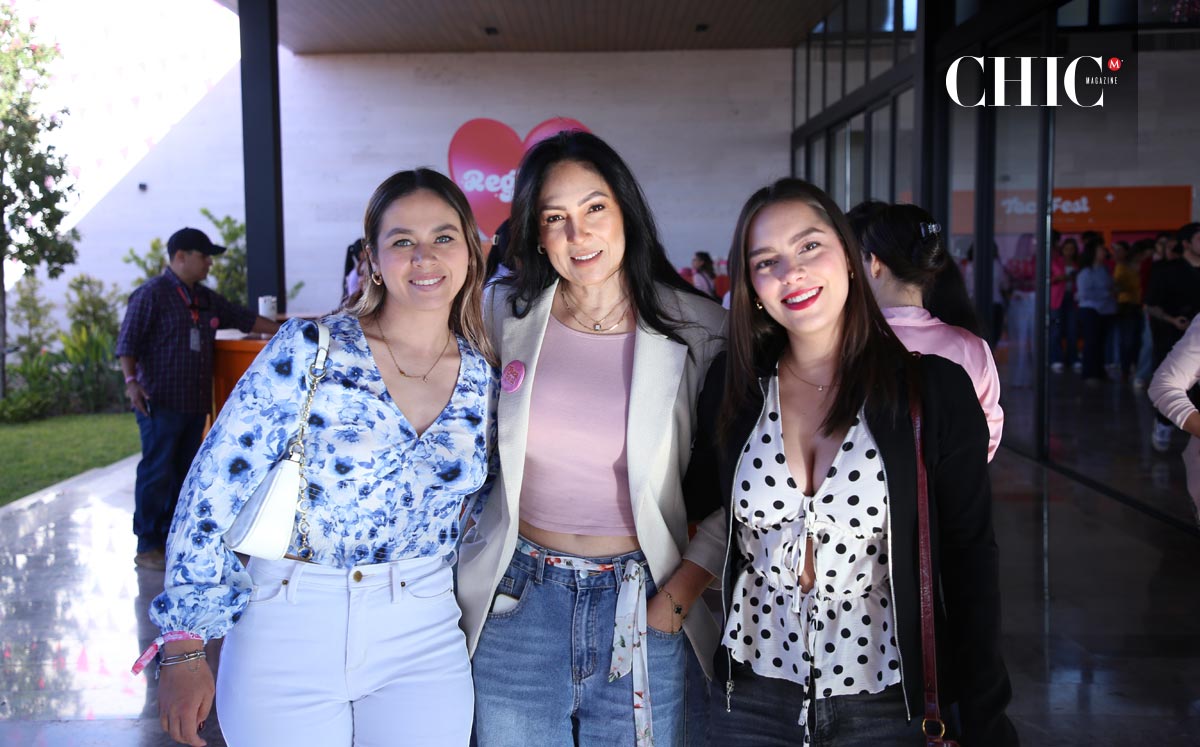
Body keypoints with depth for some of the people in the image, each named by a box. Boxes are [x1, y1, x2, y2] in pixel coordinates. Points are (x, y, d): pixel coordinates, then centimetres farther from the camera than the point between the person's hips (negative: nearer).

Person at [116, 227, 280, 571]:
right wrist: (131, 381, -21)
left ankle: (171, 540, 20)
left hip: (195, 403, 8)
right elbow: (127, 343, -9)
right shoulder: (151, 294, -6)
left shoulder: (206, 299, 16)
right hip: (161, 403, -7)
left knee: (184, 473, 11)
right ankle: (147, 547, 3)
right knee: (157, 473, -5)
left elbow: (246, 320, 20)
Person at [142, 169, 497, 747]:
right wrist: (184, 649, -9)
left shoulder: (483, 379, 2)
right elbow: (216, 489, -9)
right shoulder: (308, 351, -10)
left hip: (424, 638, 3)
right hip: (285, 632, -3)